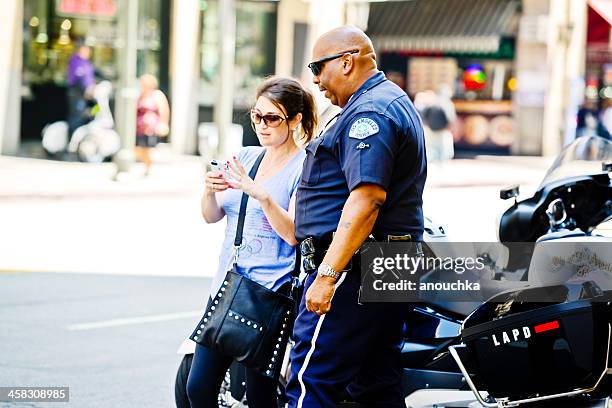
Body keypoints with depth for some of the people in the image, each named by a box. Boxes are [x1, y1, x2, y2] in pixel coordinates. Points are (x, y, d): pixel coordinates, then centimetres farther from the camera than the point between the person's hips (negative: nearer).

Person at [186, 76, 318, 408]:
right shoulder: (245, 157, 14)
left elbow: (293, 234, -13)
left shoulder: (305, 167, -5)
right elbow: (212, 216, 13)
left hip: (269, 293, -6)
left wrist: (261, 194, -26)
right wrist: (210, 191, -9)